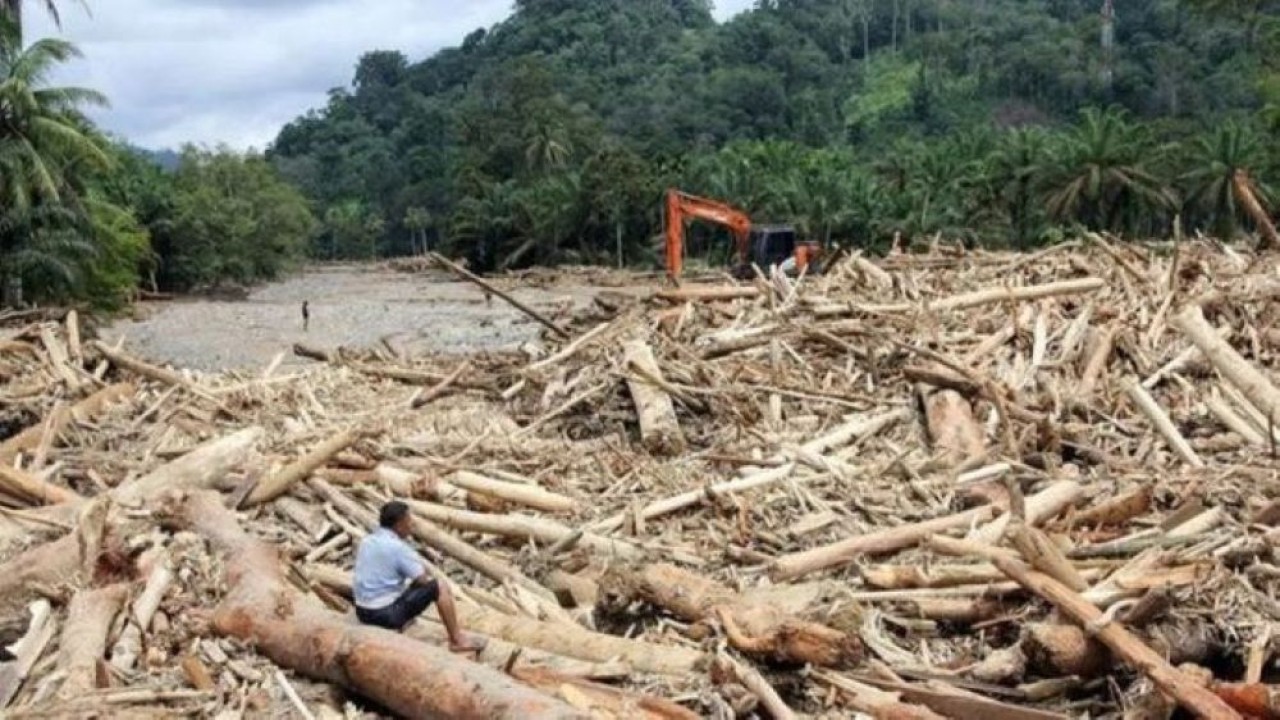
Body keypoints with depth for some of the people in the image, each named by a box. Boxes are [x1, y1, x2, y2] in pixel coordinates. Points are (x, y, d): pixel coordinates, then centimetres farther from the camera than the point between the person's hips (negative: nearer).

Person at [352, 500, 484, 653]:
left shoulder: (367, 541, 8)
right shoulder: (397, 547, -16)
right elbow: (423, 579, -11)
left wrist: (418, 564, 16)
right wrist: (424, 568, 12)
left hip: (362, 612, 8)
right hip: (387, 614, -8)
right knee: (440, 588, 0)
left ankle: (394, 627, 23)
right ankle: (457, 640, 6)